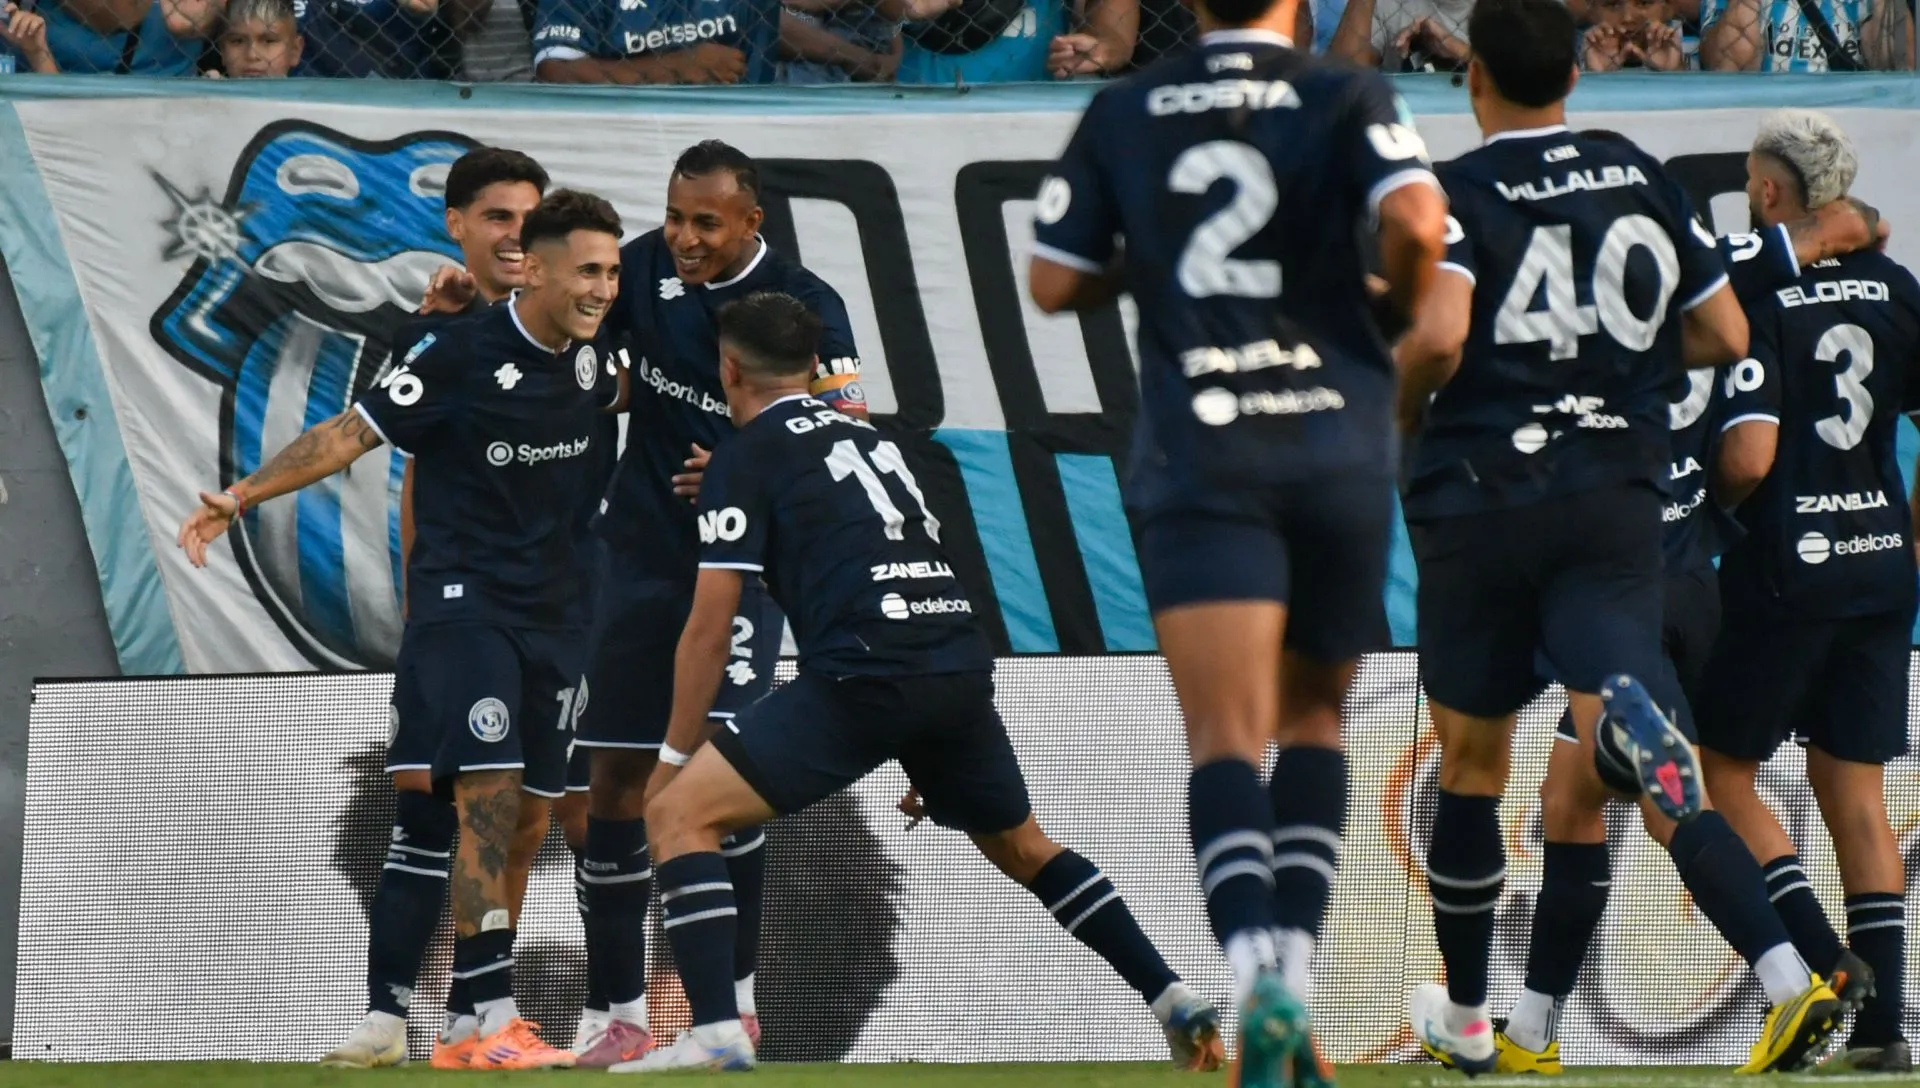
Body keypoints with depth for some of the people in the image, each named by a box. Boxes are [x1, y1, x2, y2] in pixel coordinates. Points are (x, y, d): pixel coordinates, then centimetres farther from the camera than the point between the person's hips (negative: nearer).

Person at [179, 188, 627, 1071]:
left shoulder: (587, 357, 5)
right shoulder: (461, 354, -15)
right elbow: (351, 434, -12)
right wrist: (241, 497, -20)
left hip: (547, 614, 7)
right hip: (461, 599, -7)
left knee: (527, 818, 6)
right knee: (491, 799, -19)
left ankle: (471, 1020, 14)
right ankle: (497, 1022, -23)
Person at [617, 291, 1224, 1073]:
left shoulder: (746, 457, 7)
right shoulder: (870, 438, 27)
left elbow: (711, 623, 1)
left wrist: (675, 754, 9)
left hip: (870, 671, -7)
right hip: (962, 663, 7)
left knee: (679, 813, -3)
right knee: (1023, 847, 29)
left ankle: (716, 1034, -19)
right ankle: (1176, 1003, 26)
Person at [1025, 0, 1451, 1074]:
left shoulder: (1122, 115, 8)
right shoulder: (1348, 101, 1)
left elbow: (1054, 282, 9)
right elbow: (1418, 221, -15)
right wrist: (1401, 299, 6)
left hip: (1198, 452, 0)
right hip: (1337, 442, 0)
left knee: (1226, 737, -10)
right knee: (1316, 714, 20)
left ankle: (1260, 971, -33)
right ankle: (1298, 957, 9)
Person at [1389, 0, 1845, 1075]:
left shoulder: (1459, 193, -5)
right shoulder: (1643, 178, 9)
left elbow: (1437, 337, -20)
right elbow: (1726, 336, 12)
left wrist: (1402, 411, 1)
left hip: (1479, 497, -3)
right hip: (1619, 495, 3)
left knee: (1472, 762, 15)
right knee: (1612, 758, -8)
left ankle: (1465, 1019, 27)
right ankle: (1787, 975, -30)